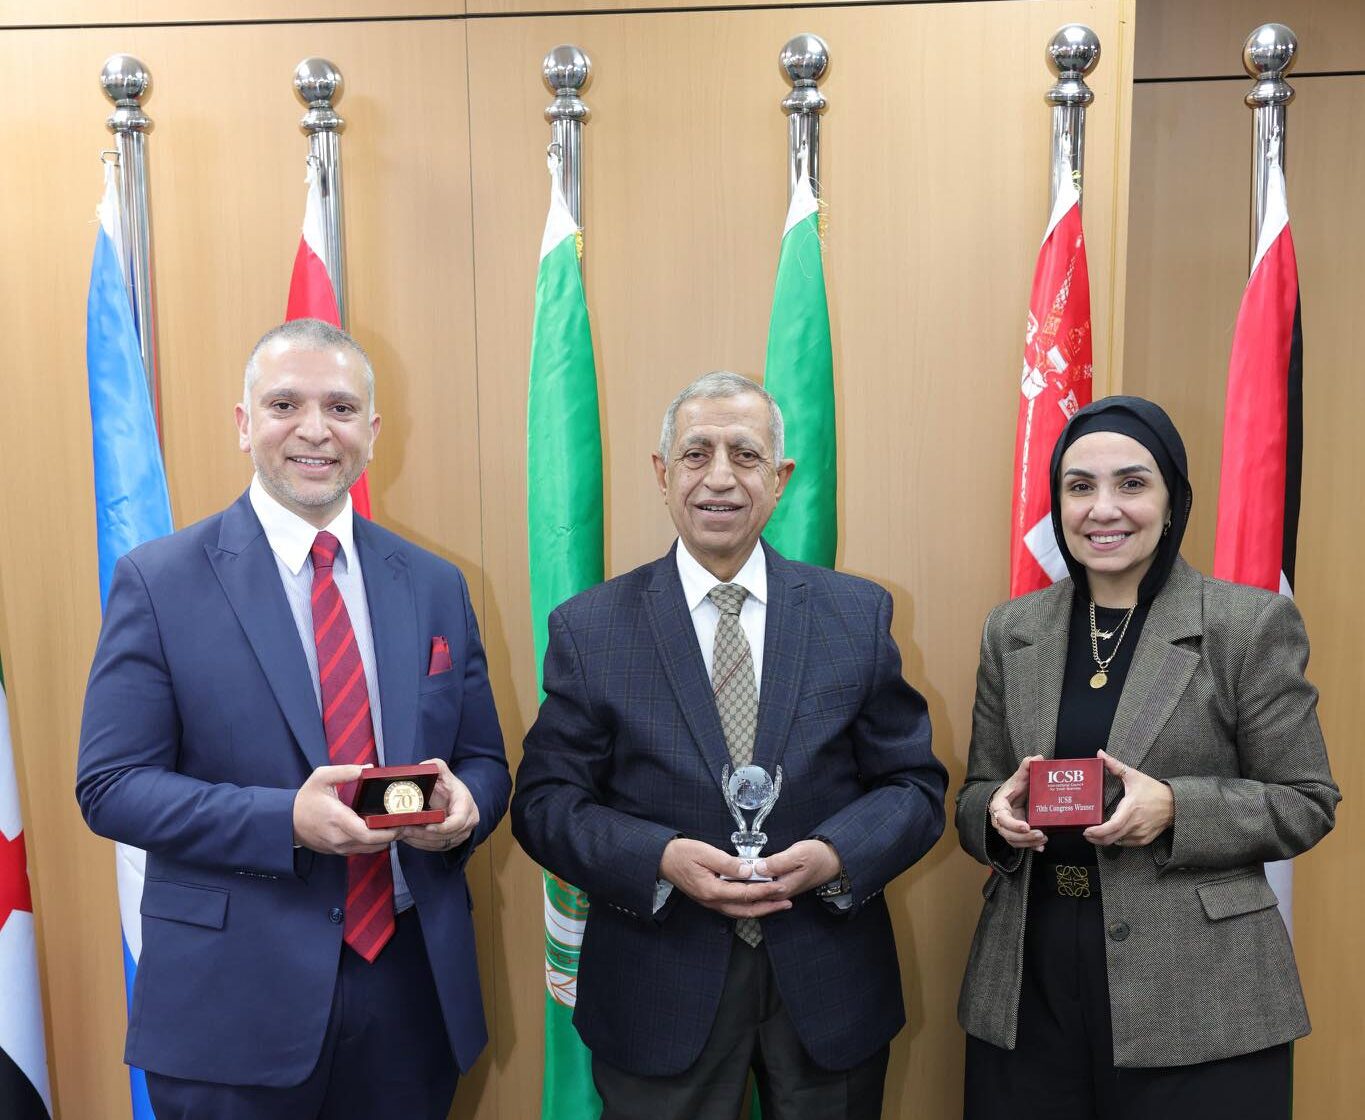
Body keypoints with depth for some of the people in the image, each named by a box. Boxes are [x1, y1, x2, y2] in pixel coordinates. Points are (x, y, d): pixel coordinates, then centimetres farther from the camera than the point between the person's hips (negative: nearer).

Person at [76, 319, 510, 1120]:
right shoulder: (159, 581, -6)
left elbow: (485, 762, 8)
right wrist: (287, 820, -21)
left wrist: (462, 804, -15)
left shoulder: (436, 585, 3)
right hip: (234, 999, -3)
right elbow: (110, 785, -8)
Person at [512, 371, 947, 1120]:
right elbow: (545, 801, -4)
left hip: (831, 989, 2)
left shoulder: (859, 614, -1)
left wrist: (836, 855, -18)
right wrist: (662, 859, -20)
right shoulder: (589, 628, -4)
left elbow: (914, 784, 1)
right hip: (659, 997, -1)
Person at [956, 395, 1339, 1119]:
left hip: (1197, 1001, -3)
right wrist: (998, 811, -11)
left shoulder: (1252, 623, -5)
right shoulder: (1011, 630, 6)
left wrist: (1176, 809, -19)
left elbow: (1306, 804, -2)